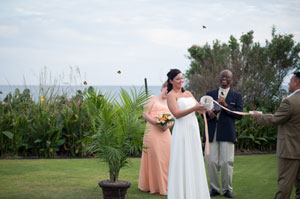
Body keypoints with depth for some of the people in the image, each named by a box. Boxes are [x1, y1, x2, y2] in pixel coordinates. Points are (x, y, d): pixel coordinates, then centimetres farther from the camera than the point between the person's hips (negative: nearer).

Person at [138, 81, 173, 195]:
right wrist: (157, 123, -15)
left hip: (165, 133, 5)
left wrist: (168, 125, -8)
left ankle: (165, 185, 14)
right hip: (153, 132, -5)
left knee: (167, 157, 3)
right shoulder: (153, 99, 5)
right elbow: (145, 114, -3)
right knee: (154, 158, -4)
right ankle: (154, 186, 4)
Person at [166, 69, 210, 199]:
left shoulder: (188, 93, 17)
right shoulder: (171, 95, -3)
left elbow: (200, 110, 10)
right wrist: (194, 108, -28)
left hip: (193, 130, 7)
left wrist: (205, 108, -12)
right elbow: (177, 114, -16)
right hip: (182, 131, -7)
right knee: (182, 163, -4)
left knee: (194, 162, 9)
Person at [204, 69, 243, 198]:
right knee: (211, 161, -1)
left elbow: (239, 115, 0)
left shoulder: (236, 96, 10)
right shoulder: (210, 94, 16)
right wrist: (208, 113, -8)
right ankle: (214, 188, 11)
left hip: (227, 134, -2)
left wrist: (225, 105, -11)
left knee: (227, 162, -5)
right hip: (211, 133, 2)